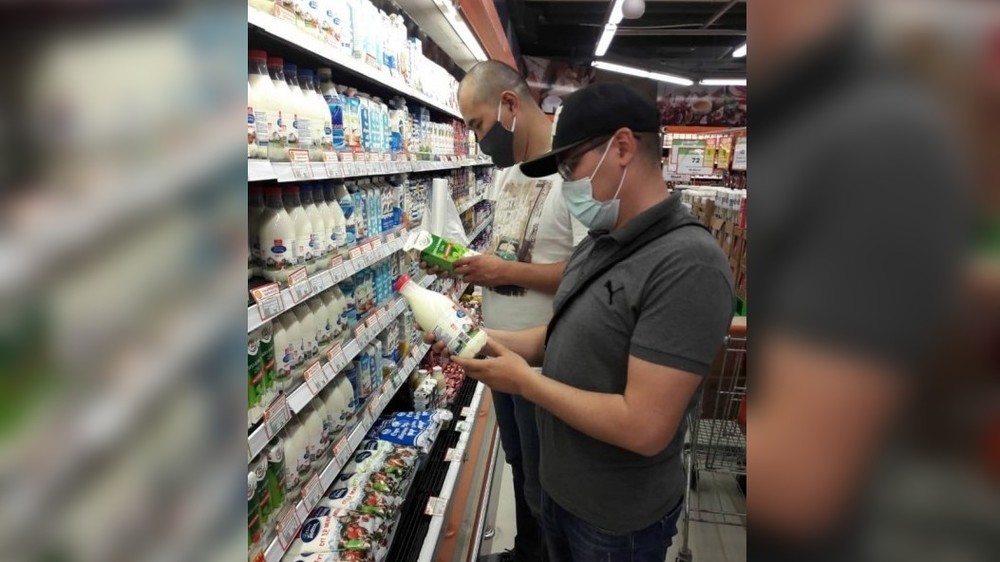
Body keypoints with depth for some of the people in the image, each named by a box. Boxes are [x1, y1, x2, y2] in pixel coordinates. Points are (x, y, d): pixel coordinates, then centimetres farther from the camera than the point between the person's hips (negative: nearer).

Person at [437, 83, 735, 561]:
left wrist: (524, 381, -22)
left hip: (618, 518, -7)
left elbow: (644, 427, -31)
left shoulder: (688, 264, -28)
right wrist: (485, 340, -7)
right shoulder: (598, 245, 1)